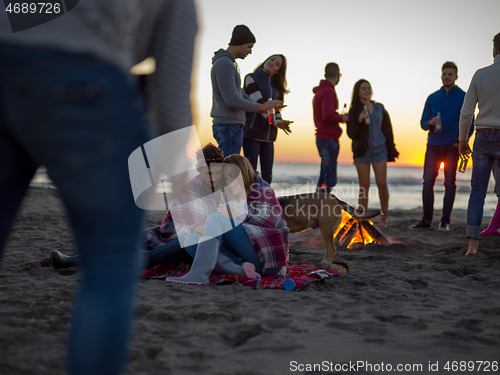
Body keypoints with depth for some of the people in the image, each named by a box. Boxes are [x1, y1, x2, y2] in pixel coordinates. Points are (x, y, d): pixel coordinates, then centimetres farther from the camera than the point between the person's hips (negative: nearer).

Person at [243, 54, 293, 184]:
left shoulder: (276, 85, 18)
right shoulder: (251, 78, -1)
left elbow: (276, 108, 15)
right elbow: (258, 103, -12)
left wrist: (280, 122, -7)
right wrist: (274, 122, -20)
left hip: (268, 134, 6)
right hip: (252, 131, -6)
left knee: (267, 175, 5)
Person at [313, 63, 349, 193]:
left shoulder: (318, 92, 20)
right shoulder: (328, 92, -11)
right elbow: (328, 116, -23)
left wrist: (338, 116, 16)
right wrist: (341, 118, -6)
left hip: (321, 137, 10)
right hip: (329, 138, -10)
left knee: (324, 176, 14)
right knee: (329, 179, -10)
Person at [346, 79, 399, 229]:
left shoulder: (379, 108, 9)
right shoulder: (354, 111, 2)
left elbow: (387, 129, 12)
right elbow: (351, 133, -3)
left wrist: (391, 149, 8)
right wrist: (359, 121, -19)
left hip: (380, 149, 1)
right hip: (362, 150, -1)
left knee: (382, 183, -6)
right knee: (364, 186, -1)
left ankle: (384, 219, 4)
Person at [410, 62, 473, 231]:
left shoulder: (463, 97, 4)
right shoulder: (432, 98, 13)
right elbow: (423, 122, 13)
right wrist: (430, 122, -10)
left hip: (452, 146, -3)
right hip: (433, 145, 3)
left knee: (450, 184, -2)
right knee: (428, 183, -1)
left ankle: (445, 221, 4)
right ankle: (426, 219, 7)